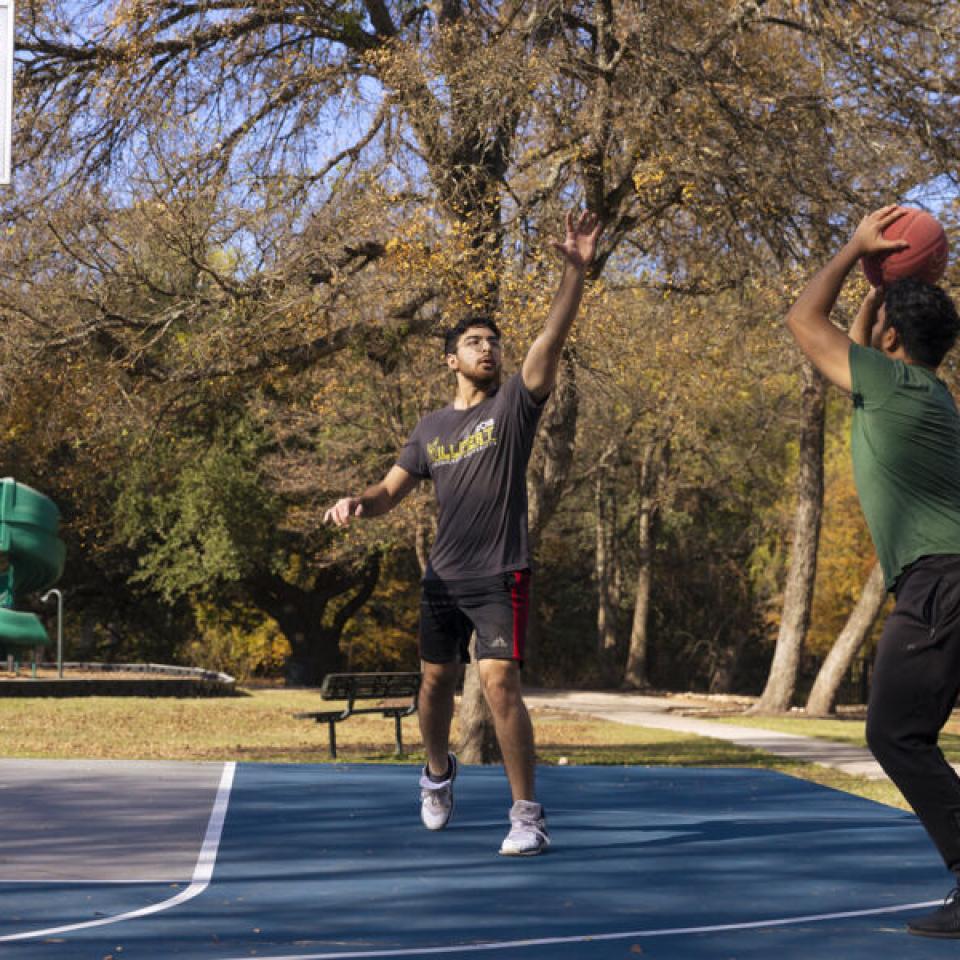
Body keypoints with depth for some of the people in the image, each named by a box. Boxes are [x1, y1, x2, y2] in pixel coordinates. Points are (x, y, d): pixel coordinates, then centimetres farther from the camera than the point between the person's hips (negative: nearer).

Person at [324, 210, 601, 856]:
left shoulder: (514, 405, -2)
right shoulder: (431, 429, 12)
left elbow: (551, 341, -17)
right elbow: (389, 494, 13)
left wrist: (576, 270, -30)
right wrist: (355, 503, -11)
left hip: (500, 578, -5)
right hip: (443, 578, 5)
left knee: (500, 682, -18)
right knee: (436, 680, 14)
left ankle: (528, 814, -11)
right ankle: (439, 772, 43)